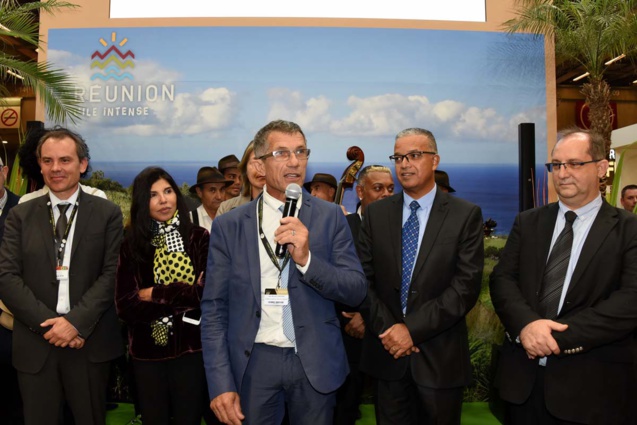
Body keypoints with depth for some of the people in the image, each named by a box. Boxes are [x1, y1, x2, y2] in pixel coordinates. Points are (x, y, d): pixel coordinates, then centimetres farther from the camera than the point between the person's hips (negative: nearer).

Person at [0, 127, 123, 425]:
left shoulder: (107, 213, 2)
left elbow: (112, 274, -5)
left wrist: (76, 321, -15)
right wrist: (48, 323, -11)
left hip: (90, 343, -1)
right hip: (35, 344, 1)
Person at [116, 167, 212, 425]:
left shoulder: (199, 238, -3)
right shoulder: (131, 245, -1)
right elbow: (125, 306, -9)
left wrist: (156, 295, -10)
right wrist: (184, 299, -14)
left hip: (191, 348, -1)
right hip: (147, 352, 1)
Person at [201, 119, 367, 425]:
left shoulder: (331, 217, -2)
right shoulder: (228, 226, -2)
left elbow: (356, 291, -5)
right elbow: (214, 308, -2)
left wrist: (306, 258, -21)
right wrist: (220, 383, -8)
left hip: (315, 363, 1)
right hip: (253, 363, 0)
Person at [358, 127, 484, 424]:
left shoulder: (466, 215, -4)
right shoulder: (376, 213, 4)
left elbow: (466, 286, -11)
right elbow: (364, 278, 1)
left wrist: (413, 329, -16)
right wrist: (387, 329, -11)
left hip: (440, 355, -2)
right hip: (387, 352, 2)